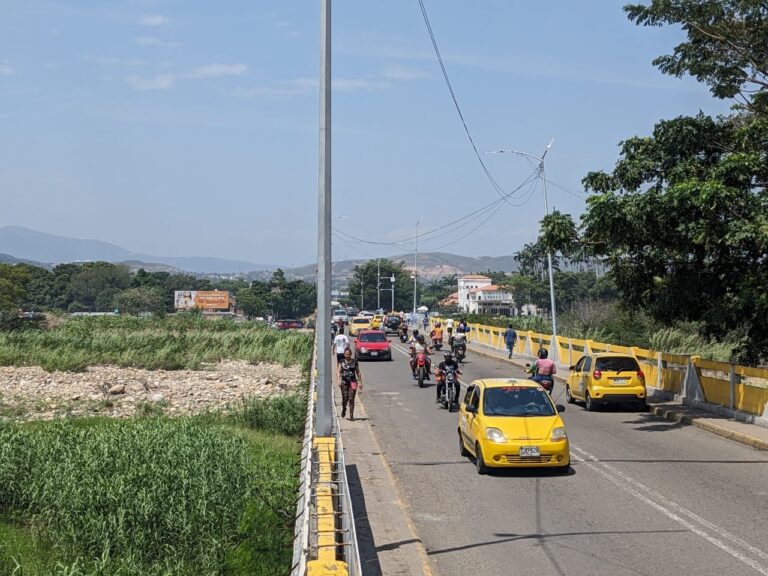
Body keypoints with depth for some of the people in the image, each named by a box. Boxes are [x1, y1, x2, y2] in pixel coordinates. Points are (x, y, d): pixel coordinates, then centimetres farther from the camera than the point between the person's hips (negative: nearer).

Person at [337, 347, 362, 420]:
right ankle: (344, 409, 28)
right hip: (344, 382, 0)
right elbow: (338, 372, 0)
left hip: (353, 382, 0)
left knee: (351, 399, -6)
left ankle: (351, 415, -2)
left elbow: (358, 372, 11)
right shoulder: (342, 362, 6)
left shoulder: (355, 361, 6)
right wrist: (338, 381, -14)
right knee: (345, 398, -4)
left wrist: (360, 382, 9)